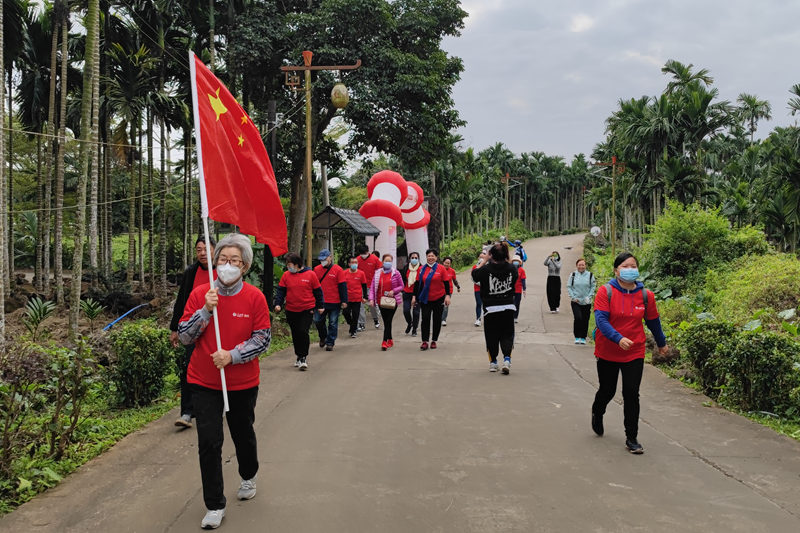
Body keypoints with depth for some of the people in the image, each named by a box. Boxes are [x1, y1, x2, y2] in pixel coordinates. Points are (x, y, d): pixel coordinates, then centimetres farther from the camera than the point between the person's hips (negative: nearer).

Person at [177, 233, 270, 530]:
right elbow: (184, 337, -8)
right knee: (209, 442, -3)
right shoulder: (199, 295, -6)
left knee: (243, 434, 19)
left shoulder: (255, 297, -9)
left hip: (243, 383, 0)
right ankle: (214, 506, 12)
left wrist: (232, 354, -21)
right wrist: (206, 310, -21)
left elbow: (263, 339, -8)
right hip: (204, 383, 0)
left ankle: (248, 477, 49)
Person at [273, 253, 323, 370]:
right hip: (291, 311, 4)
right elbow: (280, 290, 4)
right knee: (295, 335, 10)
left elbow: (318, 291, 3)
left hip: (307, 310, -3)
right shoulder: (286, 275, 2)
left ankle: (303, 358, -5)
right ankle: (300, 356, 25)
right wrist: (278, 304, -9)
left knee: (303, 332, -15)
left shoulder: (310, 274, -4)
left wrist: (320, 306, 7)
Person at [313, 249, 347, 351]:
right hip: (320, 302, 3)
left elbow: (343, 286, -5)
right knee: (317, 321, 6)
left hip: (334, 303, -3)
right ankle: (323, 337, 31)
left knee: (333, 323, 3)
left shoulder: (338, 270, -5)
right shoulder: (316, 269, 5)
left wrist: (344, 301, -9)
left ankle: (330, 342, 13)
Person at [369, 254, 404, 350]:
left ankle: (385, 342, -9)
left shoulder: (396, 273, -3)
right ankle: (390, 340, 25)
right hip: (381, 301, 3)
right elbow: (372, 287, 2)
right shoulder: (377, 273, 4)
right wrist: (371, 299, -10)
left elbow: (401, 286, 4)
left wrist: (393, 291, -14)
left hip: (392, 301, -3)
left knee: (388, 320, -9)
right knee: (386, 321, 10)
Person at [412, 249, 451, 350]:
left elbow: (446, 283, -1)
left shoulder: (441, 268, -3)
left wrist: (447, 295, -8)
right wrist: (414, 296, 5)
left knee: (437, 319, 7)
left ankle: (434, 341, 18)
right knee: (425, 318, -7)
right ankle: (425, 341, -3)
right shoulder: (422, 269, 4)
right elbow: (417, 283, 7)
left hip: (439, 298, -1)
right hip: (425, 299, 1)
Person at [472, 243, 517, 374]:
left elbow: (474, 274, 3)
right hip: (508, 308, 2)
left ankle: (493, 362, 19)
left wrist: (484, 261, 11)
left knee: (492, 337, 11)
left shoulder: (486, 269, -16)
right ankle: (507, 359, -6)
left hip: (491, 309, -2)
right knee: (507, 335, 11)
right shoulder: (512, 269, -6)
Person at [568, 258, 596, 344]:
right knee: (578, 318, -15)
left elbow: (593, 287, 5)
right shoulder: (573, 275, 2)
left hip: (586, 302, 1)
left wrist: (589, 297, -7)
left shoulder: (590, 275, 1)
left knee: (585, 320, 4)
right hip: (575, 302, -1)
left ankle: (583, 337, 20)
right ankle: (577, 337, -1)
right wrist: (573, 297, -6)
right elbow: (569, 287, 5)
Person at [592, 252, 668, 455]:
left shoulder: (645, 295, -1)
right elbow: (601, 319, -20)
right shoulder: (606, 292, -10)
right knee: (607, 391, 14)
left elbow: (653, 321, 14)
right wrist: (618, 338, -33)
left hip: (635, 353, 1)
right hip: (607, 352, -1)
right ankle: (597, 413, 48)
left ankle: (631, 439, 5)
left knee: (631, 394, -5)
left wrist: (661, 343, 26)